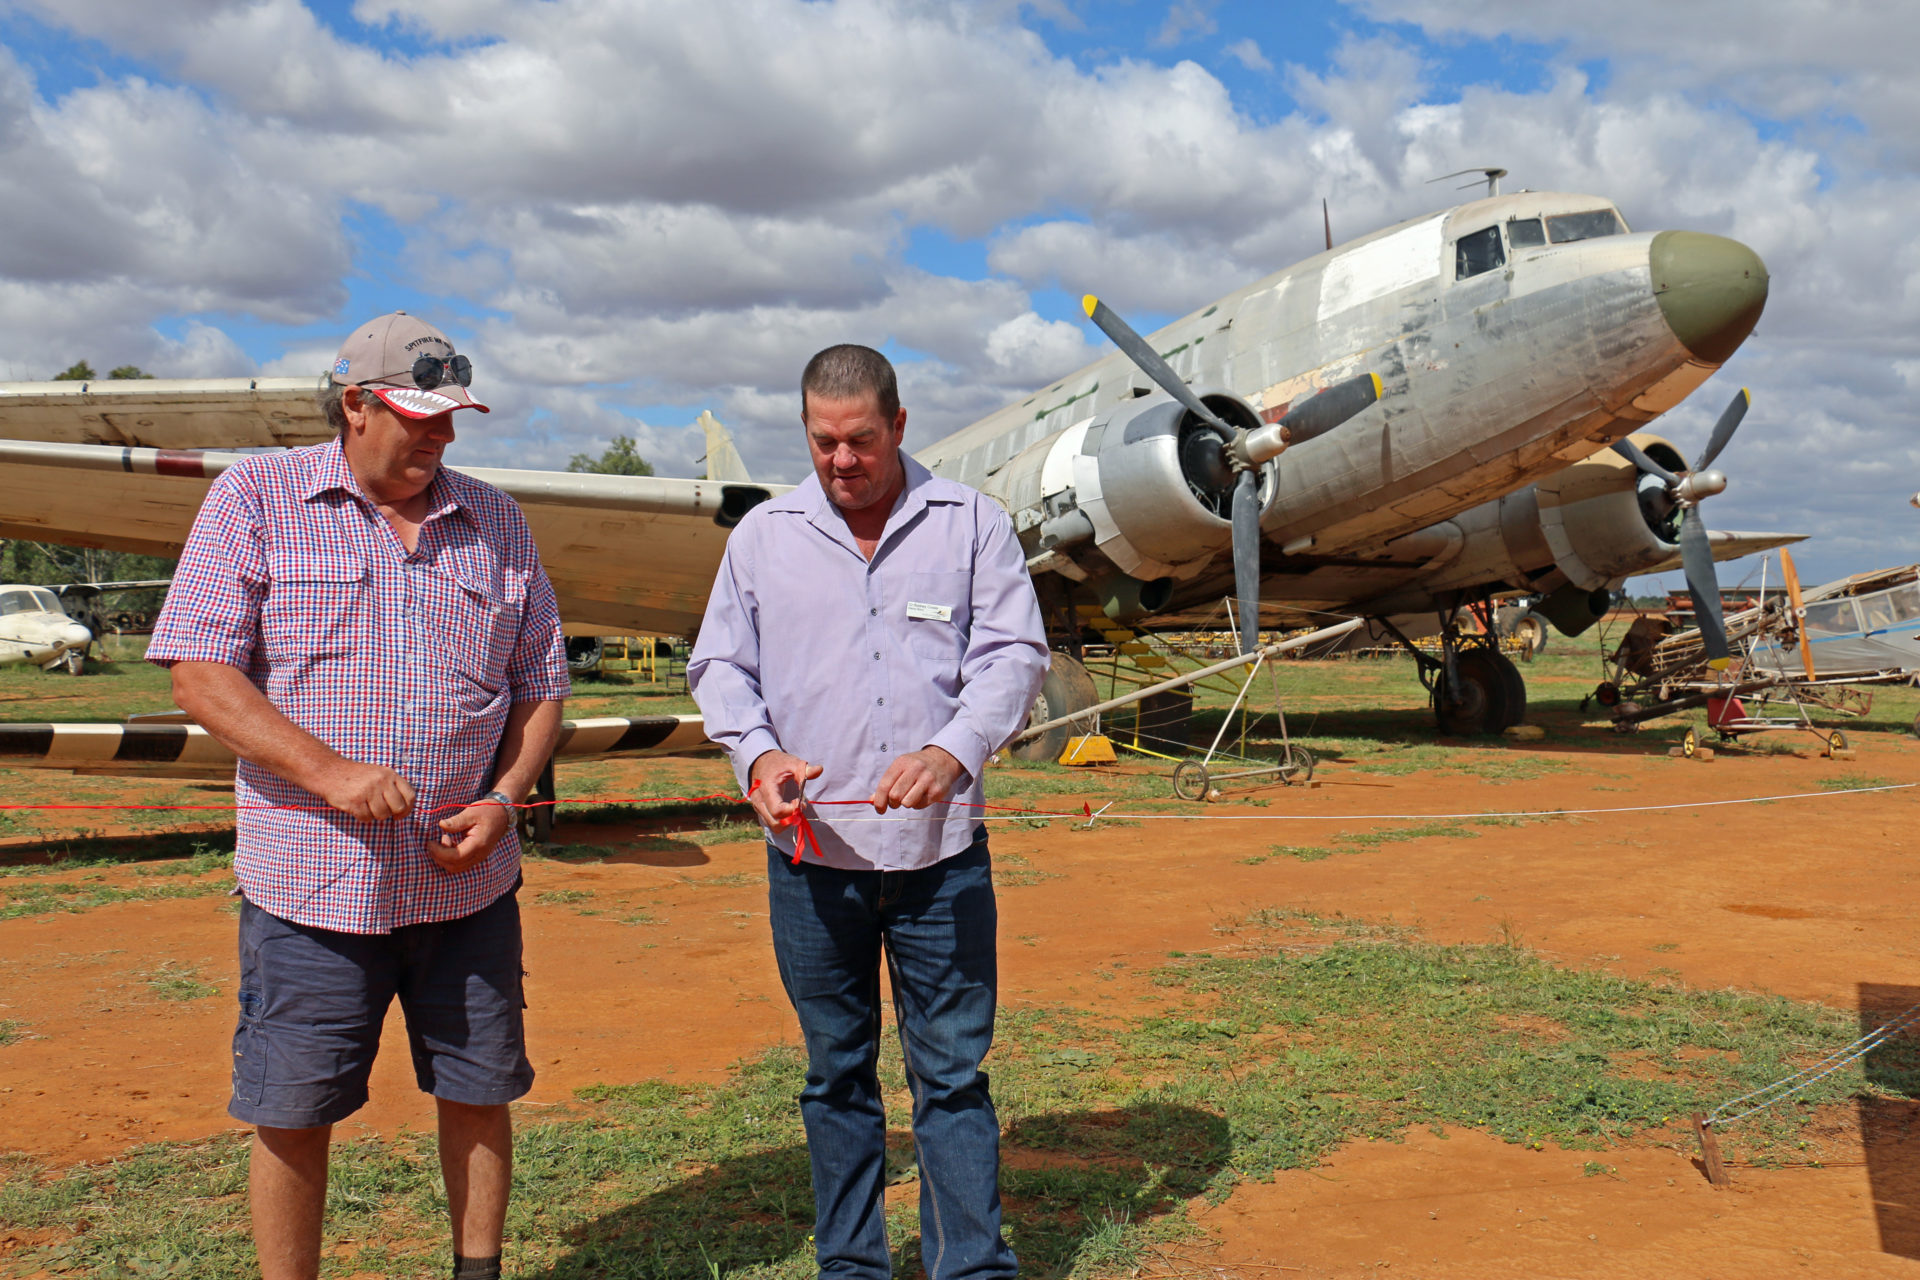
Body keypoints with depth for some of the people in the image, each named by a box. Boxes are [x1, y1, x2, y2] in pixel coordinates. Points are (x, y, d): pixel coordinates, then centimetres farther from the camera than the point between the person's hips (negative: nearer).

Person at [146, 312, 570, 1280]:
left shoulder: (495, 521, 9)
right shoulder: (255, 498, -1)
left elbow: (541, 682, 12)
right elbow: (199, 672, -8)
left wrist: (504, 800, -5)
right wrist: (330, 773, -19)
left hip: (467, 878, 3)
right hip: (311, 879, -3)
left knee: (479, 1091, 12)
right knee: (291, 1113, 5)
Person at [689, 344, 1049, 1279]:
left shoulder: (970, 522, 4)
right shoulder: (763, 535, 8)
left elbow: (1012, 654, -1)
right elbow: (718, 666, 11)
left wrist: (951, 753, -19)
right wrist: (756, 753, -10)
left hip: (940, 850, -1)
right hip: (811, 852, 2)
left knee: (953, 1071, 4)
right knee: (836, 1072, 13)